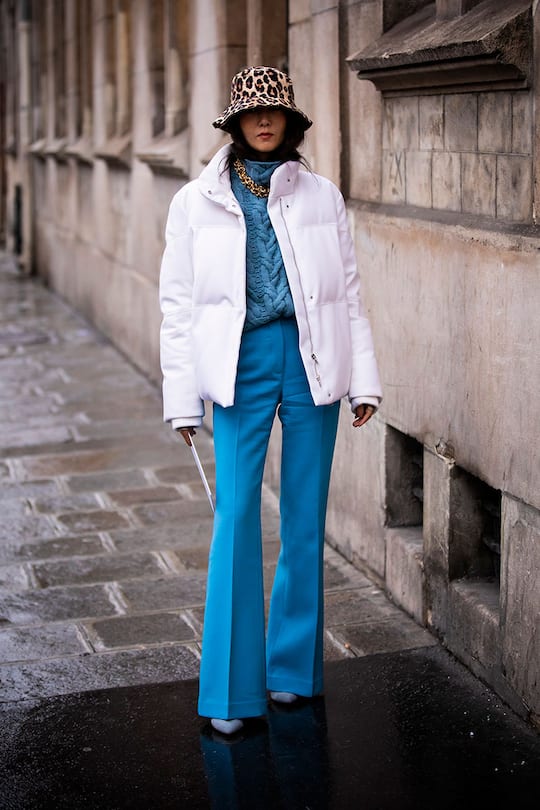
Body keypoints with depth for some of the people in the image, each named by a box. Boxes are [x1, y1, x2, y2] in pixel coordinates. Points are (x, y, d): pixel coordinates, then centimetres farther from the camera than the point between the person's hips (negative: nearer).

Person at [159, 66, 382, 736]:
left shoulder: (320, 196, 8)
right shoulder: (197, 202, 5)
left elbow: (349, 292, 9)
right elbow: (178, 305, 5)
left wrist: (364, 380, 4)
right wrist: (183, 398, 2)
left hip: (312, 360, 2)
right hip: (241, 361, -1)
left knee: (305, 518, 6)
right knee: (236, 518, -5)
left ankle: (293, 666, 21)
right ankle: (231, 688, 4)